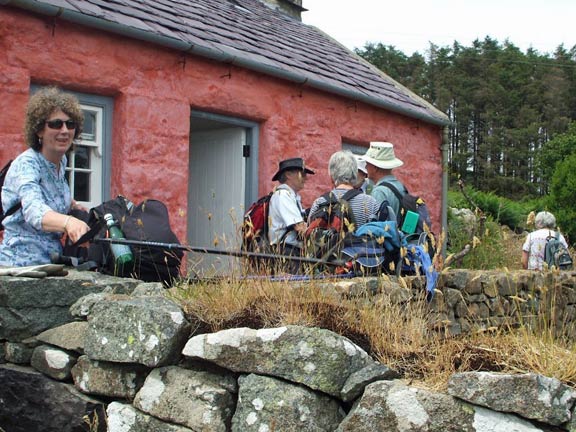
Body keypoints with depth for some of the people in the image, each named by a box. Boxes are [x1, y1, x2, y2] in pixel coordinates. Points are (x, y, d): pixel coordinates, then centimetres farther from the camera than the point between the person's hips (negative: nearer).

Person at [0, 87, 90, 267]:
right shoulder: (26, 165, -16)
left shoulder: (62, 161, 5)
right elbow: (34, 211, -36)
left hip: (51, 263, 6)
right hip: (21, 265, -6)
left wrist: (73, 205, 10)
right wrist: (68, 222, -54)